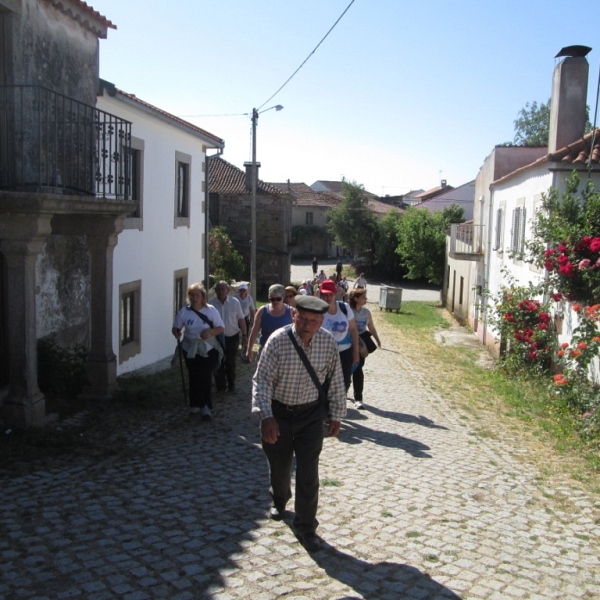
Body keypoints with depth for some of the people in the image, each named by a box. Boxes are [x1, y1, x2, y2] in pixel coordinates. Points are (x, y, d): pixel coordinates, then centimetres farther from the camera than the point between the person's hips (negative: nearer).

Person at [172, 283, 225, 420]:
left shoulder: (211, 310, -6)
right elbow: (175, 328, 5)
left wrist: (210, 331, -21)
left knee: (206, 378, -6)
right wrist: (178, 335, -18)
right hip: (191, 350, 1)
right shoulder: (183, 312, -5)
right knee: (194, 378, 8)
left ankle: (205, 407, 1)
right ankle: (195, 405, 25)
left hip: (208, 350, -1)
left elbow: (221, 328, -1)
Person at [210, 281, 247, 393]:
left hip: (232, 337, 0)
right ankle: (220, 385, 18)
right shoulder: (212, 303, -7)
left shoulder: (234, 302, -5)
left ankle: (231, 384, 26)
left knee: (231, 363, 7)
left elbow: (241, 319, 0)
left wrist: (244, 335, -3)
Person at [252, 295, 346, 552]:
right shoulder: (278, 341, -19)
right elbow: (262, 379, -20)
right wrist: (266, 417, -30)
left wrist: (336, 415, 4)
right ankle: (279, 501, 50)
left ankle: (305, 527, 12)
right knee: (279, 466, 18)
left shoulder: (328, 342, -11)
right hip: (278, 413, 0)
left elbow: (335, 381, 0)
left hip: (311, 414, 1)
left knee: (308, 472, -4)